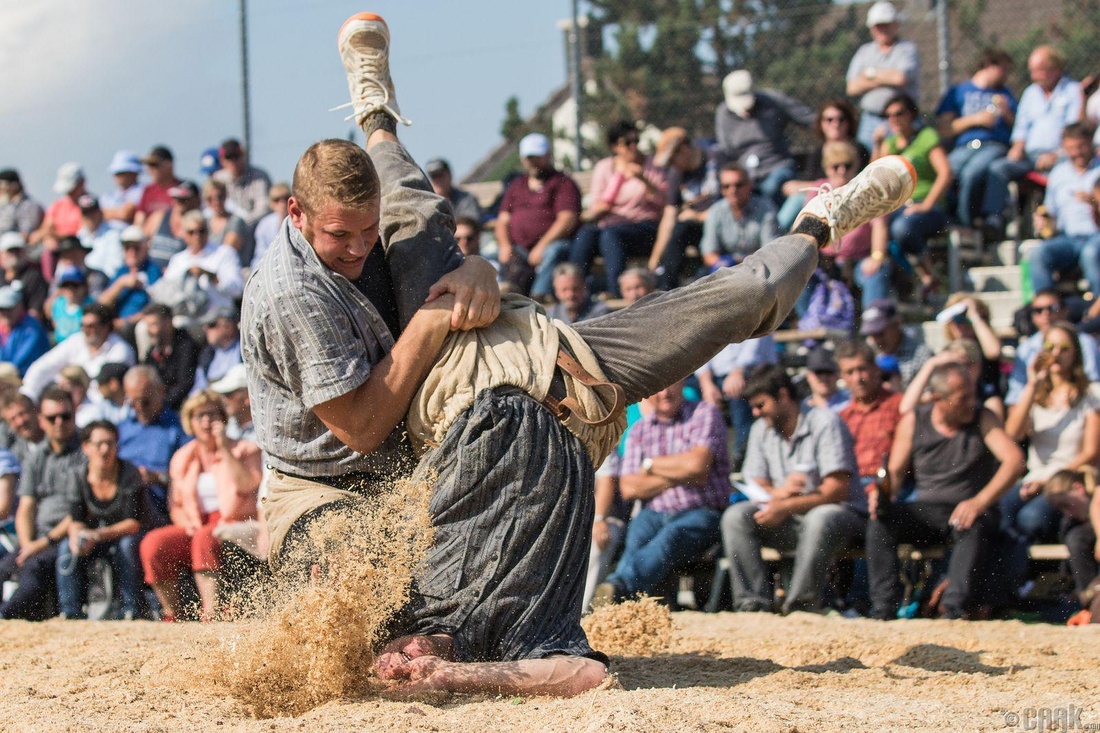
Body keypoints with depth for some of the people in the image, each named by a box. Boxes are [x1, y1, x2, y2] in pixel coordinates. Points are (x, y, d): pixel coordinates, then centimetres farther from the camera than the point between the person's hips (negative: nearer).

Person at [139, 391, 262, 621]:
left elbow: (245, 485, -16)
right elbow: (175, 505, 19)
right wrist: (186, 523, -3)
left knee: (204, 539, -38)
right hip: (195, 529, 4)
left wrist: (224, 448, -14)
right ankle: (171, 615, -18)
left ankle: (210, 616, -40)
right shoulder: (183, 458, 17)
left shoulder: (245, 450, 4)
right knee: (153, 543, -25)